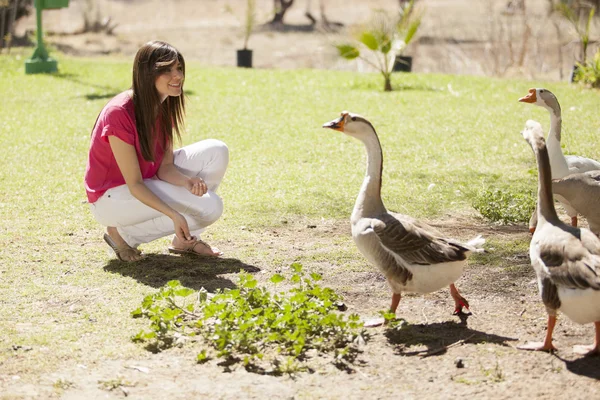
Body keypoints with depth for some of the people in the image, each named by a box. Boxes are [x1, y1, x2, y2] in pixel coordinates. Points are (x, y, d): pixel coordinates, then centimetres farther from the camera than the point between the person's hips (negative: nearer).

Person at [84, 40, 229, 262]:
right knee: (209, 207, -22)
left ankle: (185, 240, 2)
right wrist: (174, 215, -37)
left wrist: (188, 181, -28)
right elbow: (134, 184, -26)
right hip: (111, 197, -8)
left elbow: (165, 167, -5)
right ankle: (122, 233, -6)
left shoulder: (164, 106, -2)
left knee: (216, 152, -6)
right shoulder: (120, 113, -27)